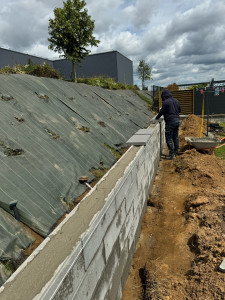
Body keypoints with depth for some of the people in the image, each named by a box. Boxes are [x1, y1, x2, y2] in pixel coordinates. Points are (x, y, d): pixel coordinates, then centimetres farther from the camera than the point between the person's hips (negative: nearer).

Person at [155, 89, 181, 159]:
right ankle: (176, 152, 25)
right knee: (176, 137, 15)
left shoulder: (166, 102, -13)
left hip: (170, 122, -8)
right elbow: (179, 110, 21)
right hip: (177, 120, 8)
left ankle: (171, 154, -3)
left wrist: (157, 117, 8)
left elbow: (162, 112, -9)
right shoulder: (176, 101, 12)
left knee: (169, 138, -2)